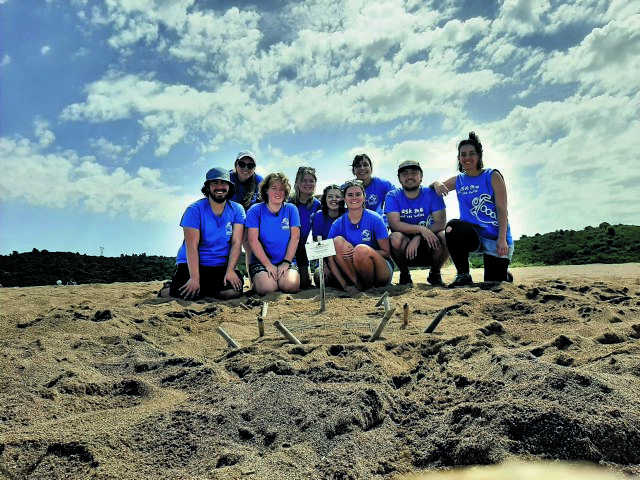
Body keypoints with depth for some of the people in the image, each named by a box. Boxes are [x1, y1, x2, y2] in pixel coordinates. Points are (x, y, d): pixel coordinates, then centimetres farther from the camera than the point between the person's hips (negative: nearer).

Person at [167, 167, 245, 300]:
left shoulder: (237, 210, 3)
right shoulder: (194, 209, -5)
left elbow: (236, 242, -5)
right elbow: (192, 246, -12)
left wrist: (230, 271, -18)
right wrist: (195, 278, -22)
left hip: (221, 266, 2)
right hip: (193, 263, -2)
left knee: (234, 290, -25)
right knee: (186, 294, -26)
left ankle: (202, 290, 3)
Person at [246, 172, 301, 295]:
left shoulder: (291, 209, 6)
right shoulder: (255, 210, 0)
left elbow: (295, 238, 0)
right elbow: (253, 240, -6)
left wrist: (286, 262, -10)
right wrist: (268, 265, -13)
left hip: (286, 260, 1)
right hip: (261, 261, -1)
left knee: (291, 285, -27)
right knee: (267, 287, -27)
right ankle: (257, 281, 6)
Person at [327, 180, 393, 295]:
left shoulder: (374, 219, -8)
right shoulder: (338, 224, -1)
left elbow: (386, 253, -7)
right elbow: (330, 258, -6)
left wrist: (362, 253, -24)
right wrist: (344, 285, -18)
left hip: (382, 273, -2)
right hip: (352, 271, 2)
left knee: (361, 249, -33)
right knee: (337, 241, -20)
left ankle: (370, 286, -6)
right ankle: (357, 285, -16)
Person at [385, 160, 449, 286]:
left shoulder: (431, 194, -1)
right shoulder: (392, 196, -3)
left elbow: (441, 223, -12)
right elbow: (395, 224, -18)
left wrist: (418, 238, -27)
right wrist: (421, 229, -32)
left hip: (429, 248, 1)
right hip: (405, 248, -1)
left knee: (446, 237, -29)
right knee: (395, 238, -33)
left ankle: (434, 274, 0)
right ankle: (404, 275, -4)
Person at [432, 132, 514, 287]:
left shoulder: (492, 176, -2)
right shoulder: (458, 181, 9)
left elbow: (502, 209, -8)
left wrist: (502, 239, -19)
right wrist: (437, 184, -7)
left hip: (495, 238, -2)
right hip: (473, 235, 2)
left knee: (493, 284, -3)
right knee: (453, 227, -31)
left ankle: (505, 275, 37)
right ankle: (463, 276, -15)